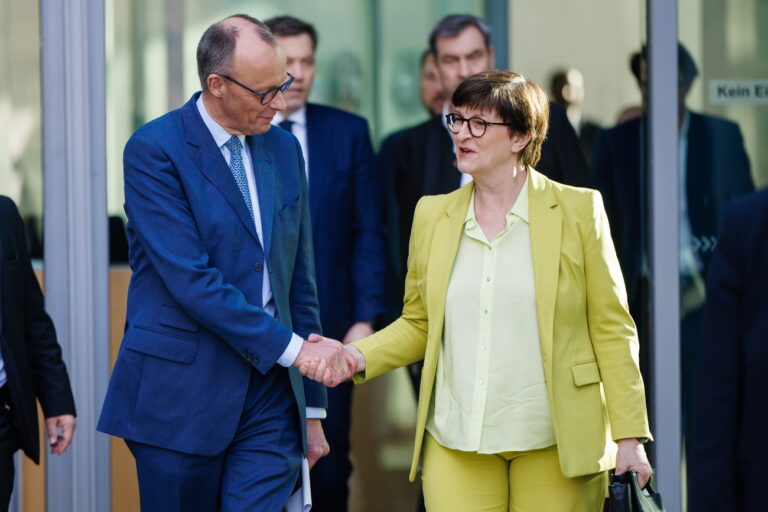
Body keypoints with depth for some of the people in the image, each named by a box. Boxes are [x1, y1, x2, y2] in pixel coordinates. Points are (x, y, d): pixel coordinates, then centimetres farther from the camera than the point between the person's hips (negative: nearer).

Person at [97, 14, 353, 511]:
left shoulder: (284, 148, 11)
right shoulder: (154, 150, -9)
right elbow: (192, 280, -17)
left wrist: (312, 405, 16)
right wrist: (292, 348, -17)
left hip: (270, 396, 4)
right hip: (181, 394, -4)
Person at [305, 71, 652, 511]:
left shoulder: (578, 210, 0)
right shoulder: (432, 214, 10)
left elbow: (612, 329, 0)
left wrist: (630, 437, -4)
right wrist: (357, 358, -3)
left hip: (555, 442, -2)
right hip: (456, 442, 3)